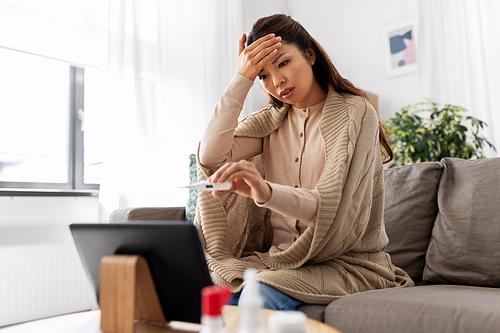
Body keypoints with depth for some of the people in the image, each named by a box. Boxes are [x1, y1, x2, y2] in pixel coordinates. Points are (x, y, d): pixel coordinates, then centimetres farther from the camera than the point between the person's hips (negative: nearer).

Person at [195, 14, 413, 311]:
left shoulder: (355, 113, -8)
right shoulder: (270, 120, 9)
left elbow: (330, 208, -21)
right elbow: (211, 157, -7)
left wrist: (266, 191, -40)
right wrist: (241, 79, -7)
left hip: (347, 263, -4)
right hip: (281, 258, 4)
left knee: (260, 293, -31)